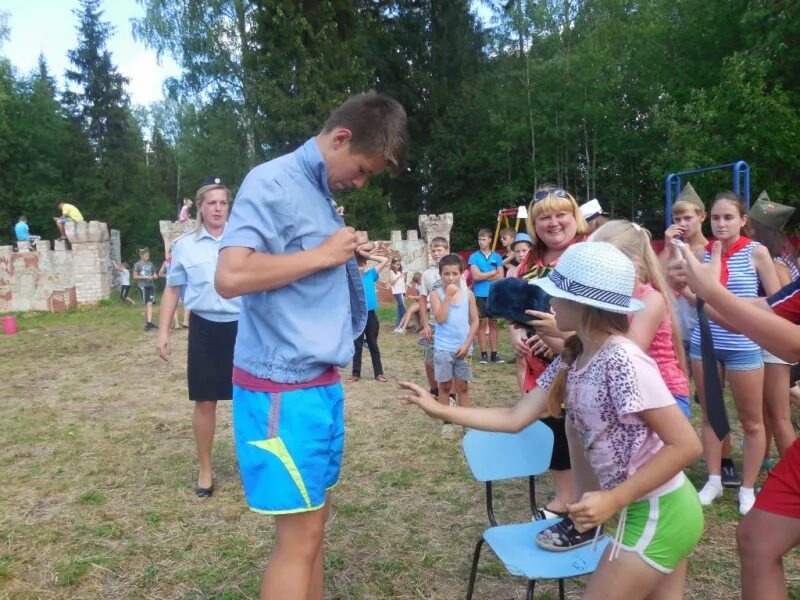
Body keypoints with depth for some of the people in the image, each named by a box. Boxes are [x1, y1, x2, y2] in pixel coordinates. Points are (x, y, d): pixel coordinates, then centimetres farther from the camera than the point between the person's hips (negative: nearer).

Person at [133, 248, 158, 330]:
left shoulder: (150, 264, 11)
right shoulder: (137, 264, -1)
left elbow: (155, 274, 19)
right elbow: (135, 276, -3)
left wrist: (155, 276, -5)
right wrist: (145, 277, -13)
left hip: (151, 285, 3)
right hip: (143, 286, -3)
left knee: (150, 304, -7)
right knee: (147, 305, -1)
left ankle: (149, 323, -13)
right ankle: (147, 323, 8)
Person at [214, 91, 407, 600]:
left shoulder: (322, 193, 15)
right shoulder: (272, 183, -12)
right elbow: (231, 276, -25)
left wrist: (346, 256, 8)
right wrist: (324, 254, -18)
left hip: (322, 383, 9)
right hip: (283, 388, -9)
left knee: (315, 518, 16)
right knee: (299, 534, 0)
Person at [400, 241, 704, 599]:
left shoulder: (623, 362, -27)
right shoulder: (571, 360, -1)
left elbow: (686, 445, -25)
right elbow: (515, 418, -1)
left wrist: (613, 500, -27)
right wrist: (440, 411, -3)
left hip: (658, 515, -7)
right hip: (647, 510, 8)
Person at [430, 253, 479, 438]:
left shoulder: (468, 294, 1)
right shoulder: (436, 293, -5)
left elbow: (474, 321, 2)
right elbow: (440, 319, -17)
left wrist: (467, 345, -6)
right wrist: (448, 296, -18)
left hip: (463, 348, 2)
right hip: (443, 349, -1)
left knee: (463, 386, 10)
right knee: (445, 386, 7)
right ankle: (447, 422, 17)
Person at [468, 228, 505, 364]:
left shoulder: (496, 257, 6)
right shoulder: (474, 257, 0)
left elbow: (501, 277, 0)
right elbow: (475, 276, -11)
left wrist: (483, 276, -8)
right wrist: (493, 272, -5)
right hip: (480, 294, -2)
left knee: (493, 323, 6)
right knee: (482, 323, 1)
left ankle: (494, 353, 11)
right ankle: (483, 353, 7)